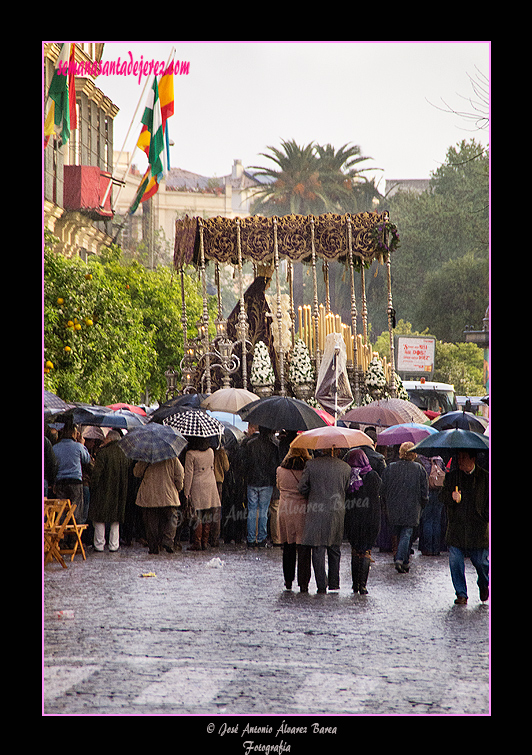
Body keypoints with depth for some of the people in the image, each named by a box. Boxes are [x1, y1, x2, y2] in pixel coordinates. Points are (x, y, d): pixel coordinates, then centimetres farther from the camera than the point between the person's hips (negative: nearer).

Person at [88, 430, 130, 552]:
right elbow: (127, 473, 12)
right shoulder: (123, 455, 7)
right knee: (115, 520, 11)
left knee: (99, 519, 2)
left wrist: (93, 486, -6)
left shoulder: (103, 453, -12)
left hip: (102, 492, -5)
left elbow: (97, 473, -15)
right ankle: (114, 545, 11)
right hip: (118, 493, 5)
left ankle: (99, 545, 2)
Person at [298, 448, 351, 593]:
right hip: (337, 514, 2)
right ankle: (334, 583, 21)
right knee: (335, 550, 16)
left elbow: (302, 487, -1)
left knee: (318, 550, 2)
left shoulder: (311, 464, -6)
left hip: (316, 514, -2)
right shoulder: (346, 468, 0)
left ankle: (321, 585, -2)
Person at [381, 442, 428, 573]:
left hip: (393, 509, 2)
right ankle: (400, 559, -18)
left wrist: (388, 505, 16)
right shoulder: (419, 469, -4)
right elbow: (424, 493, -1)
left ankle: (406, 562, 23)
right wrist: (420, 506, 14)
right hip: (411, 510, -2)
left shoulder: (390, 468, -1)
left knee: (399, 534, 16)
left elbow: (383, 490, 2)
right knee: (406, 533, 0)